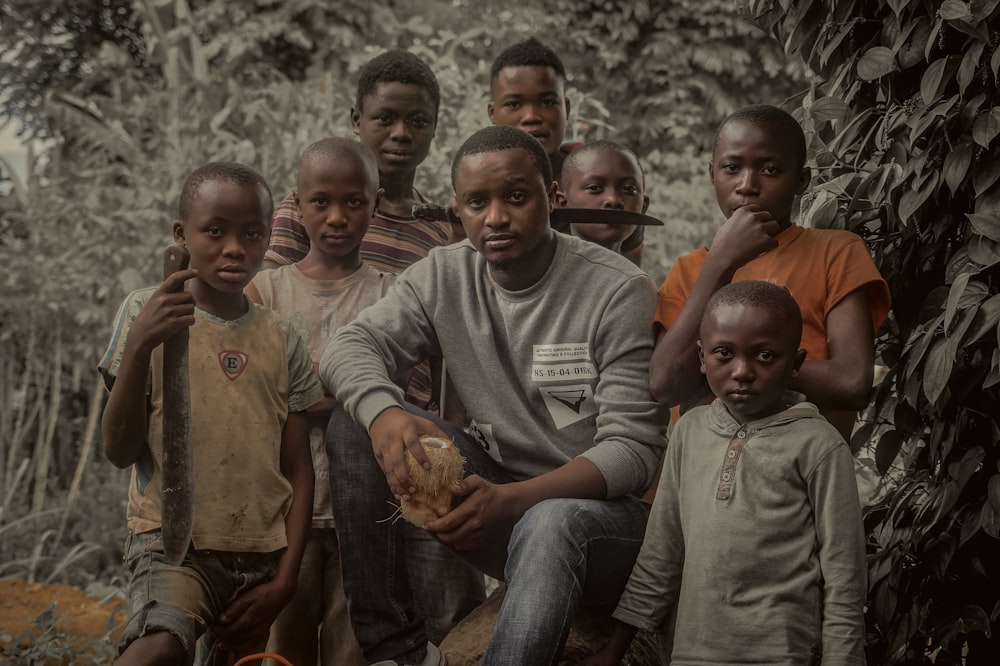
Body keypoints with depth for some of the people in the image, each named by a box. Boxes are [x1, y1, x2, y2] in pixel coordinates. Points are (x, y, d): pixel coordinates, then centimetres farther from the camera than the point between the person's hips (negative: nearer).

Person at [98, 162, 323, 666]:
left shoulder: (281, 339, 9)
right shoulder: (148, 313, 0)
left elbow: (298, 469, 10)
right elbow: (120, 450, -5)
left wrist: (284, 580, 1)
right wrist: (140, 344, -19)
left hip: (261, 555, 5)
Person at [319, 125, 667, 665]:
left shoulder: (620, 291, -12)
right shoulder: (445, 276, 3)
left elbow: (634, 449, -16)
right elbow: (349, 347, -7)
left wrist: (513, 499, -31)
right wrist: (385, 415, -32)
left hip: (603, 507, -5)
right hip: (496, 490, 5)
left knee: (549, 525, -40)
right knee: (355, 420, -12)